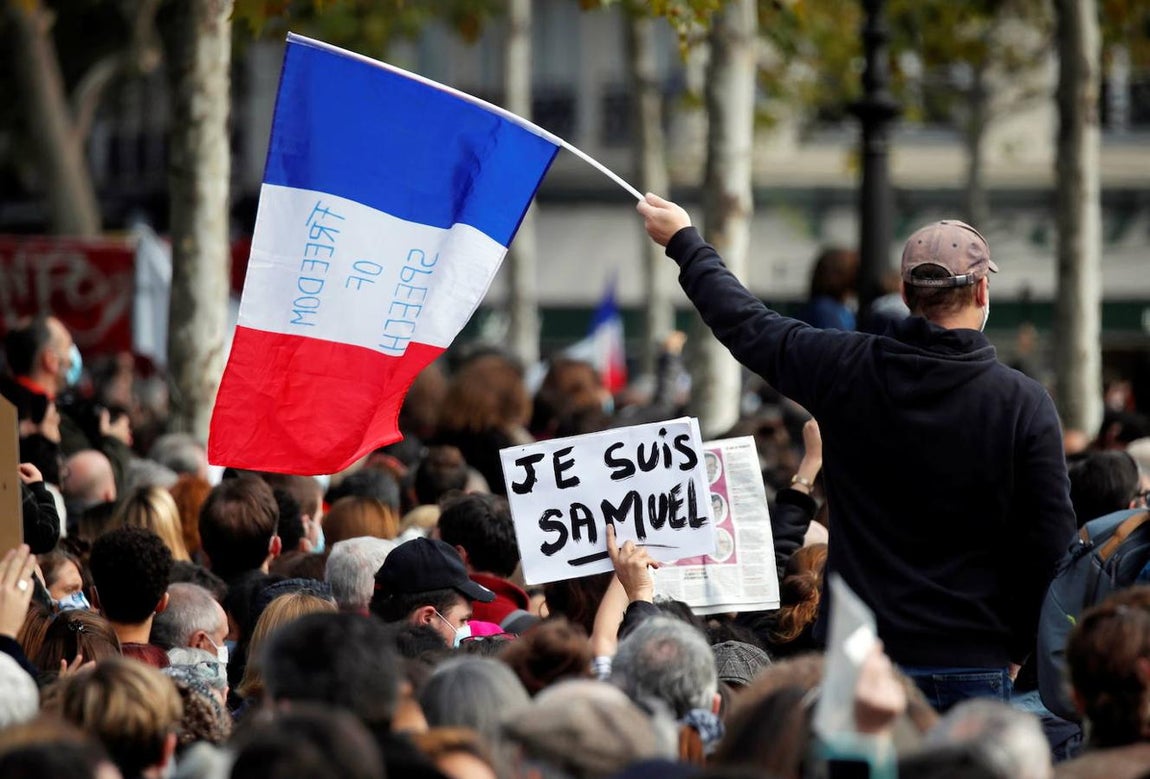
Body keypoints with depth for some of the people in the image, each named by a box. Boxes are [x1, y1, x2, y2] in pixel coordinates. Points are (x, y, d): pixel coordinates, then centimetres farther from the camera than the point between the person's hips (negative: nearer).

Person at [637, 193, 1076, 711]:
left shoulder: (845, 370, -2)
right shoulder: (1024, 402, -9)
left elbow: (746, 325, 15)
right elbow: (1052, 542, -7)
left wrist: (683, 242, 32)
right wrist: (1015, 647, 7)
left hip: (860, 651, 2)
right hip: (973, 663, -2)